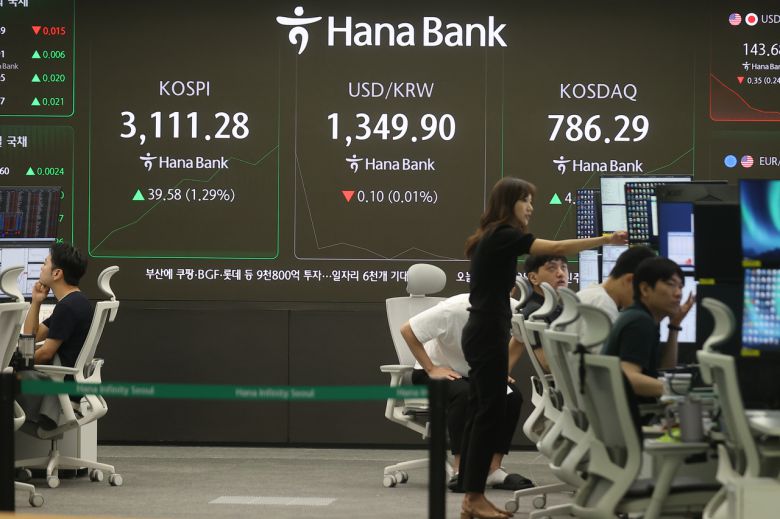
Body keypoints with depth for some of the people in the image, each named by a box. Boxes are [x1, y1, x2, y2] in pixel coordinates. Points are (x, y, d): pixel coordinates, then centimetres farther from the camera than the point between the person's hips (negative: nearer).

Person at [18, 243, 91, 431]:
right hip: (69, 376, 10)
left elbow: (46, 353, -15)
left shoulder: (68, 307, -18)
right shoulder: (75, 302, 15)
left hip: (64, 382, -10)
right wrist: (36, 301, 11)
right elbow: (31, 336, 20)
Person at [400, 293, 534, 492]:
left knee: (512, 396, -23)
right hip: (439, 371, -4)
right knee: (464, 394, -36)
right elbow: (407, 330, -25)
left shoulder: (513, 309, -18)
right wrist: (431, 369, -25)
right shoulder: (453, 309, -30)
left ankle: (494, 469, -17)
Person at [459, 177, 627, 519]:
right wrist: (605, 240, -22)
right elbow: (556, 248, -22)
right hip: (488, 334, -10)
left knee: (480, 413, 9)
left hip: (481, 332, 10)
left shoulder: (493, 238, 18)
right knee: (491, 412, -7)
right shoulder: (503, 234, -12)